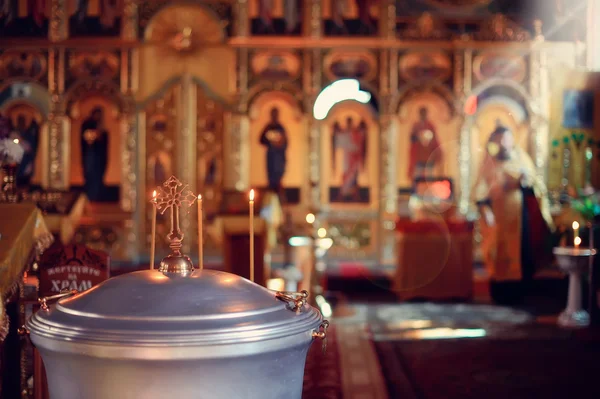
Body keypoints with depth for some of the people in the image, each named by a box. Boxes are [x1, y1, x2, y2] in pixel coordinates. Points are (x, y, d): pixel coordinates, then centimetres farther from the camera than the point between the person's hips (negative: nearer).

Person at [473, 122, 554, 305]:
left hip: (521, 213, 3)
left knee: (522, 251, 1)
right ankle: (501, 294, 7)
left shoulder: (522, 159, 9)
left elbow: (537, 184, 8)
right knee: (501, 254, -1)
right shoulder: (490, 162, -1)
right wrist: (485, 211, -16)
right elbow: (481, 189, -6)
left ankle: (519, 292, 10)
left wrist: (528, 180, -14)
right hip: (499, 214, -3)